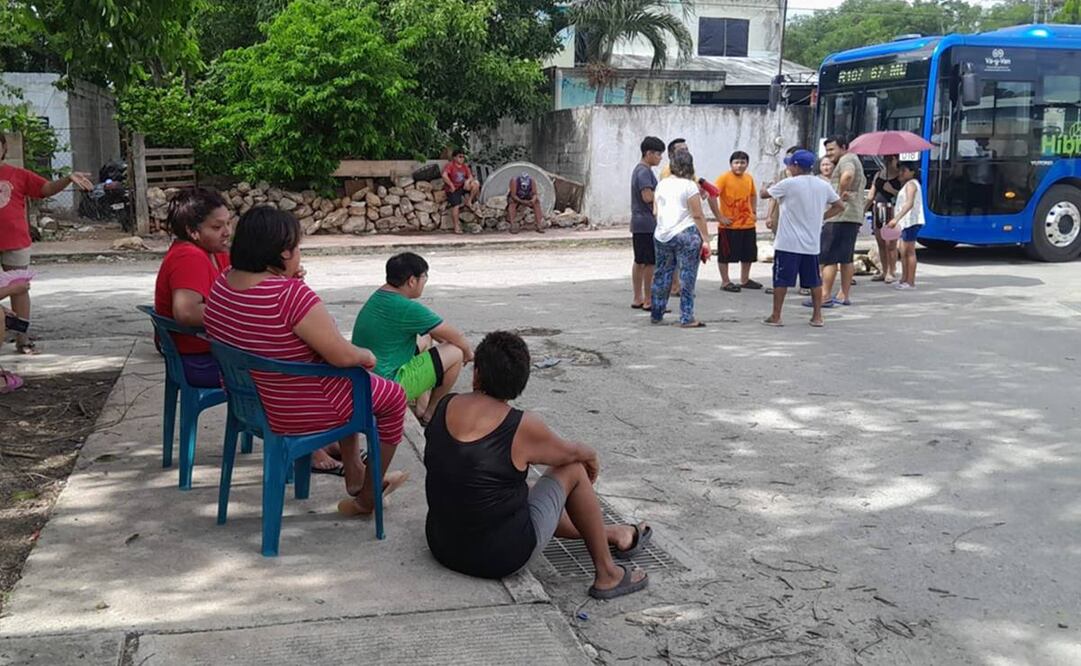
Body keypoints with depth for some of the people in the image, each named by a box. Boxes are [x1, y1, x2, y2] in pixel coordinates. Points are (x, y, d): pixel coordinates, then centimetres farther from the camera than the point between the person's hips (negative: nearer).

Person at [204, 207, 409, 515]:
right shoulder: (291, 294, -33)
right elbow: (342, 355, -30)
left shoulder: (222, 283, -7)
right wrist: (366, 355, -8)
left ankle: (354, 474, 41)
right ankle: (366, 498, 27)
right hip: (294, 414, -9)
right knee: (393, 396, 14)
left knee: (348, 383, 32)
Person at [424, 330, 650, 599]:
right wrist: (591, 456, 26)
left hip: (442, 546, 6)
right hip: (500, 557, -6)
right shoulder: (523, 427, -19)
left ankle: (611, 534, 51)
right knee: (573, 470, 10)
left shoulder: (445, 407, -3)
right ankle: (606, 575, 19)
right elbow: (570, 452, 1)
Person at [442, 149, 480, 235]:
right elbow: (444, 175, -27)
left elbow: (470, 176, 4)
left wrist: (468, 181, -21)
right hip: (452, 189, -6)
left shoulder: (465, 166, 9)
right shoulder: (450, 165, -11)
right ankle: (457, 227, -7)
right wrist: (451, 185, -22)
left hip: (462, 187, 6)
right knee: (455, 206, -15)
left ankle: (469, 201, -1)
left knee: (476, 183, -14)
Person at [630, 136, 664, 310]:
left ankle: (637, 299, 18)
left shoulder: (640, 170, 17)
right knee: (651, 263, -5)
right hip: (647, 223, -10)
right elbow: (648, 196, -22)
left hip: (638, 223, 10)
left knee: (640, 262, 13)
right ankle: (648, 300, -2)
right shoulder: (644, 171, -15)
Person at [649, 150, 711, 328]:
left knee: (662, 275, 14)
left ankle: (656, 314, 22)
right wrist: (706, 240, -9)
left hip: (661, 235, 6)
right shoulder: (689, 186, -8)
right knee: (687, 277, -1)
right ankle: (687, 318, -1)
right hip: (685, 234, -6)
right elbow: (697, 216, -11)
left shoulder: (662, 184, 10)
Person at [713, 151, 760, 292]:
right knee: (725, 254, 2)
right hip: (729, 225, -6)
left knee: (748, 254, 13)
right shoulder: (724, 178, -12)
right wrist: (720, 217, -18)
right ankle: (725, 282, 13)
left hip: (748, 224, 6)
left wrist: (754, 213, 13)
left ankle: (745, 280, 28)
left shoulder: (749, 178, 7)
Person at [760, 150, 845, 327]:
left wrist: (773, 185, 22)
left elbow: (764, 194, 1)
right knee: (814, 280, 13)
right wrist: (820, 216, 13)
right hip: (812, 243, 5)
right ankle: (817, 316, 15)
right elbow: (839, 206, 11)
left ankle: (776, 316, 7)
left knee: (781, 279, 3)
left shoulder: (788, 183, -11)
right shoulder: (823, 185, 4)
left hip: (788, 243, -5)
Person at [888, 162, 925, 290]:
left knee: (909, 251, -7)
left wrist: (896, 218, -32)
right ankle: (904, 280, 21)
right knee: (904, 252, 14)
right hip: (906, 222, 10)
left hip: (911, 221, -10)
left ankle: (911, 282, -5)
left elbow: (909, 203, -24)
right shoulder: (907, 184, 22)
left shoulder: (911, 184, -10)